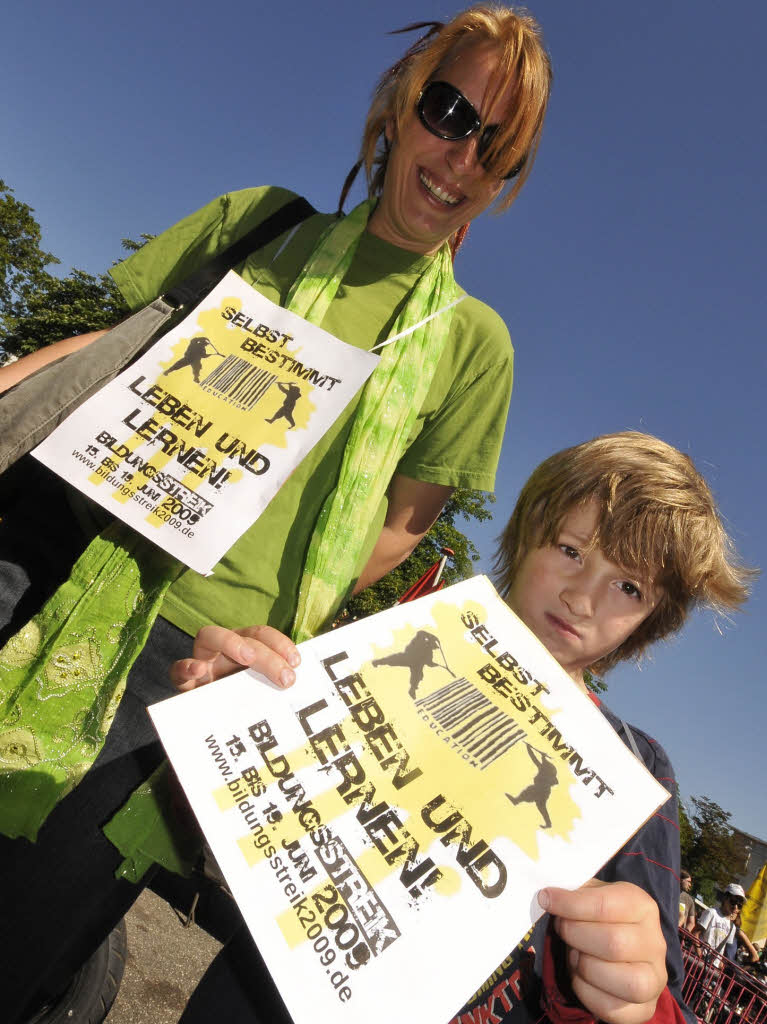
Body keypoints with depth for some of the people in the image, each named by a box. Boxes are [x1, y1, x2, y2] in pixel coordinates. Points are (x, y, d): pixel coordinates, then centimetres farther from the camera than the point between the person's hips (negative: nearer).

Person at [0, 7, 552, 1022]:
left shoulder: (472, 339, 4)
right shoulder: (259, 221, 10)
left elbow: (403, 523, 4)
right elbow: (115, 343, 12)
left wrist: (274, 621, -6)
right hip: (83, 590, 3)